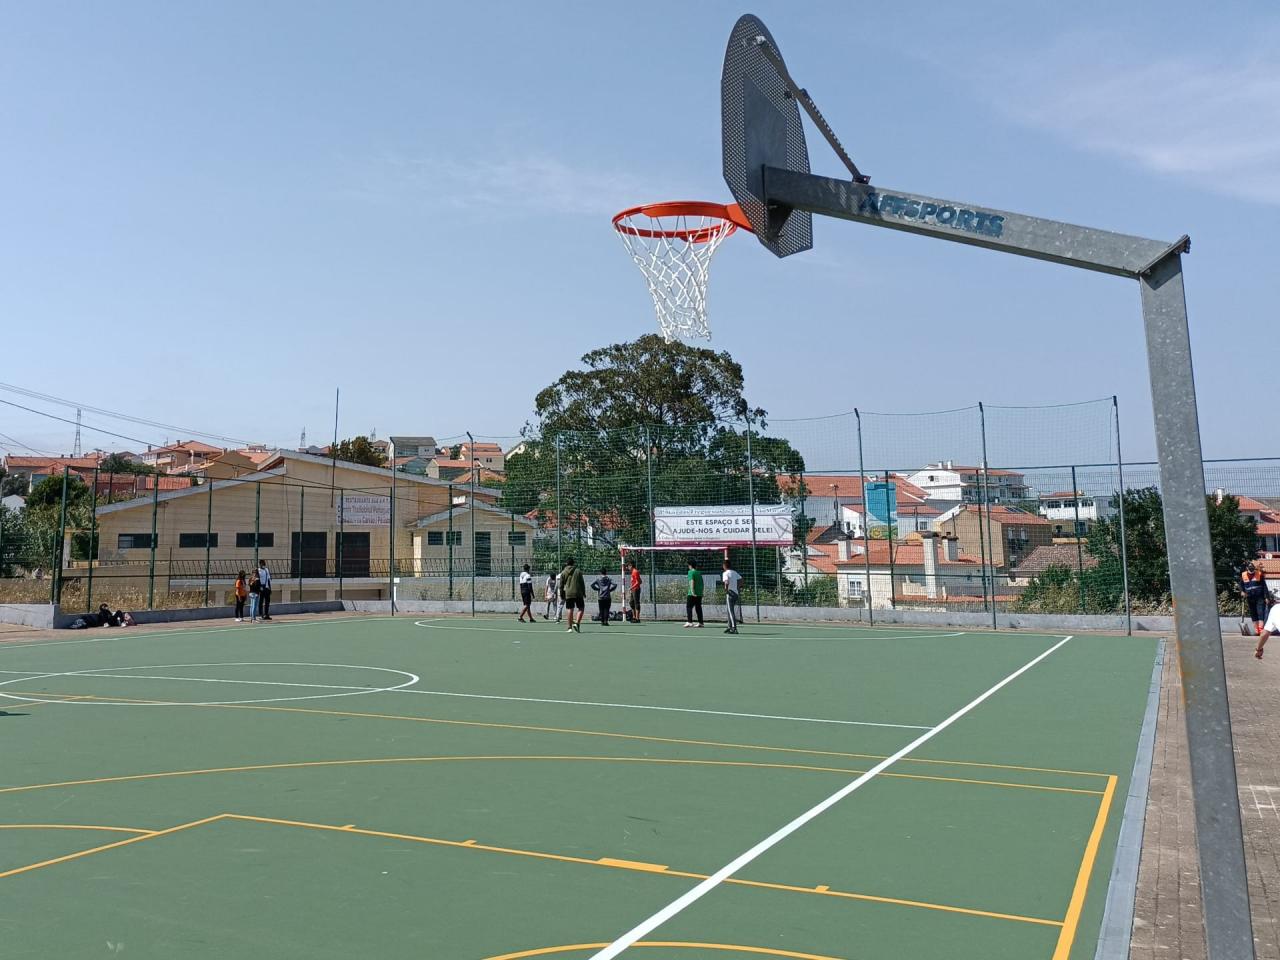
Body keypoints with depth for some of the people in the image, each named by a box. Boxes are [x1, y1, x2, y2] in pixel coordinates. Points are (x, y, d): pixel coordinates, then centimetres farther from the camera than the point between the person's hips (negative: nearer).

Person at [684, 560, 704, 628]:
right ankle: (700, 623, 10)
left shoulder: (691, 572, -5)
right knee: (698, 608, 10)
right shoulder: (699, 572, 15)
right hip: (699, 593, 7)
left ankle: (689, 622, -13)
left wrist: (692, 591, -23)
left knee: (689, 607, -3)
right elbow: (701, 583, 18)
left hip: (692, 594, -7)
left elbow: (692, 582, -17)